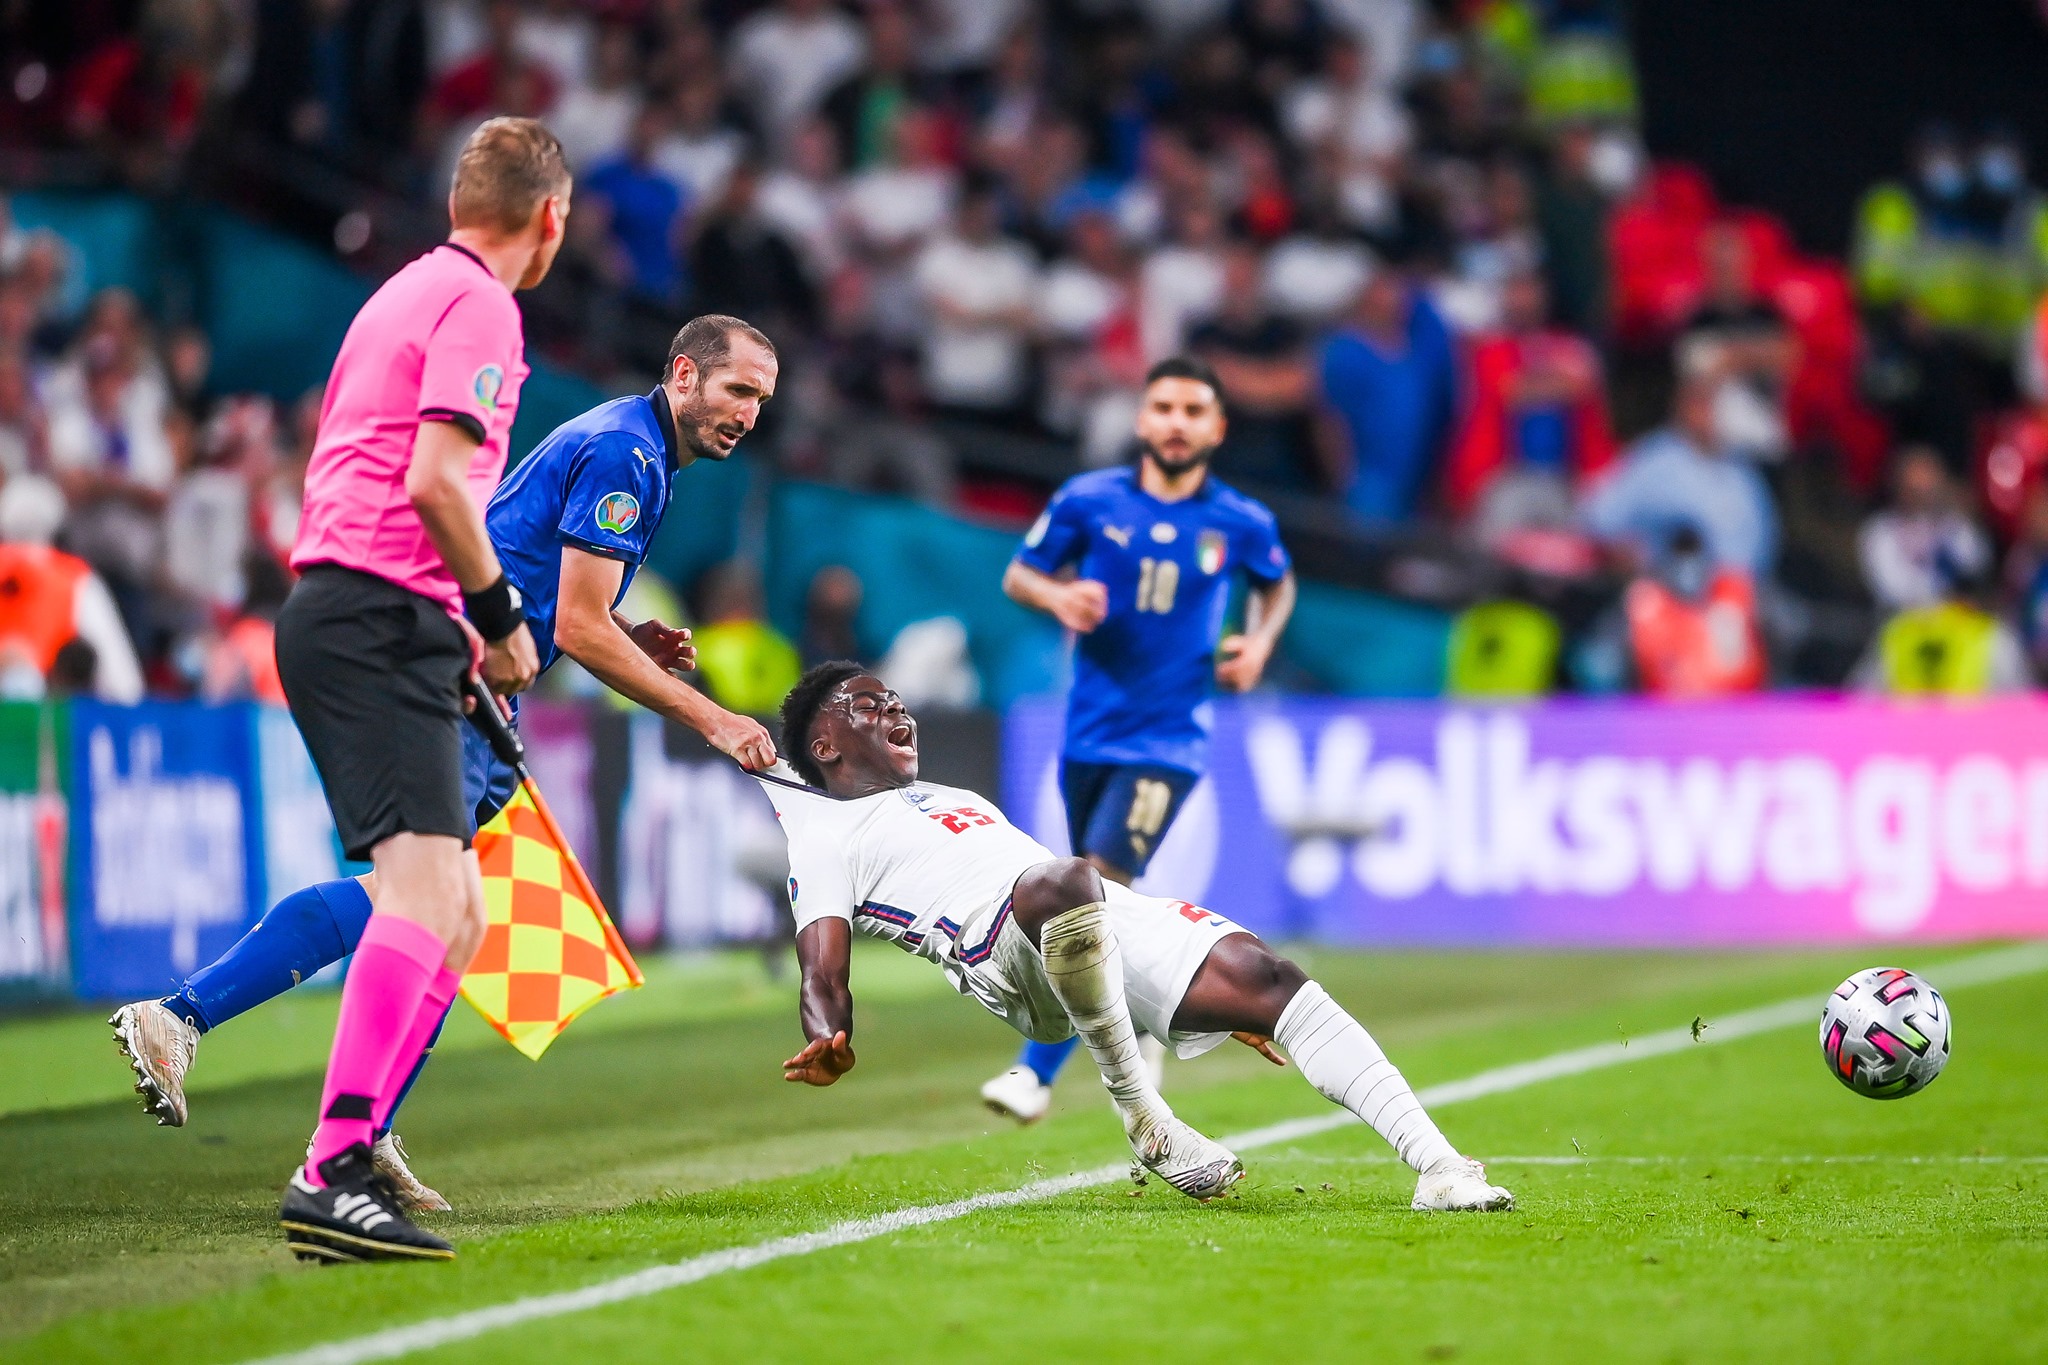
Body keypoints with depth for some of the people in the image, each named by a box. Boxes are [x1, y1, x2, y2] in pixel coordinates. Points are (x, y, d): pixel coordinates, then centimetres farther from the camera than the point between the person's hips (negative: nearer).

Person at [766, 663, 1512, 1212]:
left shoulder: (960, 801, 41)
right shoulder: (826, 839, 17)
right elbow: (824, 973, 1)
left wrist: (1213, 1003, 33)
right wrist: (827, 1045, -24)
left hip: (1115, 914, 8)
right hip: (1006, 953, -8)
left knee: (1267, 977, -12)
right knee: (1064, 880, -41)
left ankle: (1436, 1164, -19)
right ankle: (1144, 1118, -29)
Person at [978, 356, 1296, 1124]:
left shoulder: (1242, 525, -1)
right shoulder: (1088, 501, -2)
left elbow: (1277, 584, 20)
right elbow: (1018, 575, 7)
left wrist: (1259, 642, 2)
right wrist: (1056, 594, -14)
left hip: (1167, 742, -3)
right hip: (1090, 734, 3)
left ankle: (1037, 1072, -16)